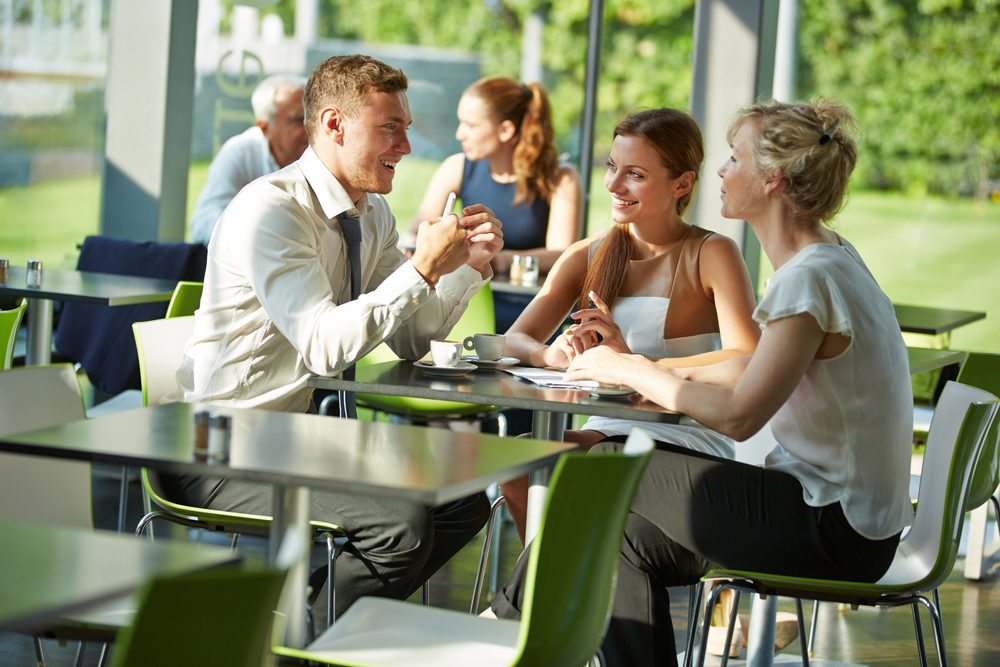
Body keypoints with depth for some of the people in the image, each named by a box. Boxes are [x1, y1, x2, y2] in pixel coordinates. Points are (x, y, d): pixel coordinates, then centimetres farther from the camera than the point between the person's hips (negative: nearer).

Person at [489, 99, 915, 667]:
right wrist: (641, 367, 8)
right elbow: (757, 372, 16)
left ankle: (512, 617, 14)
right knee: (628, 538, 4)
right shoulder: (830, 259, 10)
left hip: (834, 534, -9)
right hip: (840, 514, 9)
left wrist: (634, 372, -11)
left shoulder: (812, 280, -21)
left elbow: (738, 415, -23)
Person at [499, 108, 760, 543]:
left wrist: (635, 362, -27)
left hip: (688, 437, -5)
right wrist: (553, 355, -20)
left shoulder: (710, 255, -4)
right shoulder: (588, 256, 12)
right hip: (608, 430, 5)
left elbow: (748, 362, -19)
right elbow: (516, 340, 5)